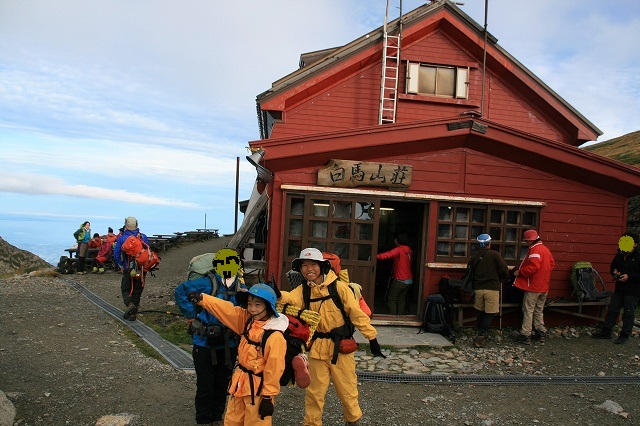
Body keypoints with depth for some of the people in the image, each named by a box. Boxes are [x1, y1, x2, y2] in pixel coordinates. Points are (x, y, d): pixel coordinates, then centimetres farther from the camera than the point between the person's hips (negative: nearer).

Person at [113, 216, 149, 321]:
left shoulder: (121, 238, -5)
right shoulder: (143, 237, 0)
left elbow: (116, 255, -5)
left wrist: (121, 266, 9)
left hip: (128, 270, -2)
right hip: (141, 269, 2)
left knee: (125, 289, 12)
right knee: (137, 291, 11)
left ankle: (130, 305, -16)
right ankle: (132, 314, 14)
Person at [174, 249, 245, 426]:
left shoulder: (241, 289, -2)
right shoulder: (207, 283, -15)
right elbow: (180, 291, -8)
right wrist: (192, 315, -9)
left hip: (229, 346, 4)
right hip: (205, 345, -4)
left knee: (222, 384, 17)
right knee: (205, 385, 9)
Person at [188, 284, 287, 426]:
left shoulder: (275, 336, -25)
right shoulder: (248, 320, -2)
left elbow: (274, 369, -22)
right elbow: (227, 310, -2)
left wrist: (268, 397, -17)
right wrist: (201, 298, -11)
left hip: (258, 388, -8)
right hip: (240, 382, 8)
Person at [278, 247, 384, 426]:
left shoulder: (339, 287, -13)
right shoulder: (303, 290, -3)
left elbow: (357, 314, -11)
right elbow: (290, 298, -24)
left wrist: (372, 338, -11)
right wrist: (278, 295, -47)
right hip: (317, 347, 3)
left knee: (347, 389, 12)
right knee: (314, 391, 13)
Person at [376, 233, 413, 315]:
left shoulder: (399, 250, -16)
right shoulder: (409, 250, 5)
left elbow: (386, 255, -28)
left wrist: (375, 256, -24)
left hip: (400, 281, -7)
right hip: (409, 280, 7)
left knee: (391, 299, 3)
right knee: (401, 300, 15)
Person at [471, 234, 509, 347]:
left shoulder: (474, 257, 6)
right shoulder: (494, 254, -6)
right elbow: (505, 270, -8)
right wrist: (499, 280, 9)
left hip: (478, 288, 4)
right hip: (492, 288, -4)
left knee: (481, 313, 17)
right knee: (489, 314, 1)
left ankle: (481, 335, 25)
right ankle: (480, 337, -7)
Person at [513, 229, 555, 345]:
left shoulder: (534, 250, -17)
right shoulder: (545, 249, 11)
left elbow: (533, 267, -26)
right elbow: (552, 264, 19)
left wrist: (519, 272, -16)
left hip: (533, 286, -9)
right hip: (544, 286, 9)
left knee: (528, 310, -2)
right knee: (539, 310, 18)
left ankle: (525, 336, 0)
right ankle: (540, 333, 23)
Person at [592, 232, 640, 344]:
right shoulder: (619, 255, 7)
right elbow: (612, 267, 20)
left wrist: (629, 277, -20)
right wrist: (614, 272, 0)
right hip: (619, 289, 6)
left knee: (628, 313, 3)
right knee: (612, 310, 8)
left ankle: (625, 335, 13)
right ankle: (606, 332, 16)